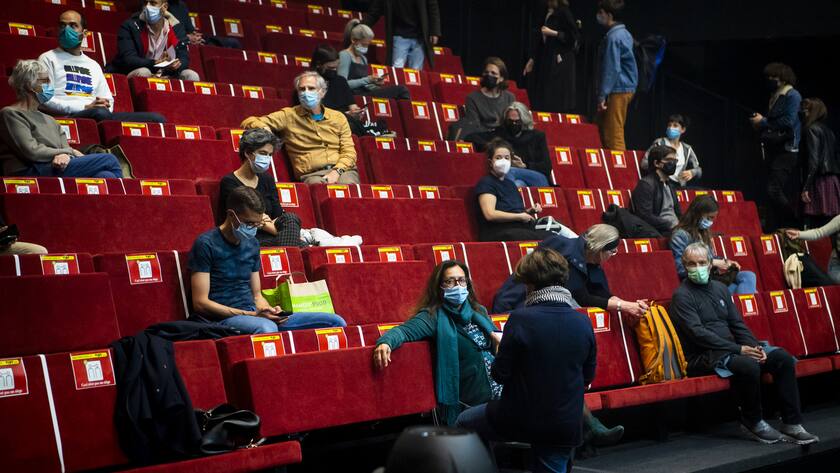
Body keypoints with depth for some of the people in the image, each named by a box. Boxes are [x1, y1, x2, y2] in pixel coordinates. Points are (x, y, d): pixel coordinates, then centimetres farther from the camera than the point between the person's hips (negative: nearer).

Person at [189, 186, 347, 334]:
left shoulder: (252, 244, 15)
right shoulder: (206, 244, -7)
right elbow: (200, 303, -12)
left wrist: (269, 311, -3)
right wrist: (251, 314, -17)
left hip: (253, 316, 7)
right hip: (222, 320, -7)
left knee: (334, 321, -5)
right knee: (266, 328, -43)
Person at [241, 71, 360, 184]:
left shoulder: (338, 117, 18)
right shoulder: (288, 116, 13)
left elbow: (349, 151, 10)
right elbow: (249, 122, 11)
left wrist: (337, 171, -11)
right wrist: (264, 127, -13)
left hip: (342, 170, 2)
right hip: (312, 174, -2)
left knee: (348, 184, -35)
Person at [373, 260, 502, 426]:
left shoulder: (479, 311, 17)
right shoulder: (435, 317, -1)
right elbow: (404, 330, -15)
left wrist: (497, 337, 6)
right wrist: (385, 342, -36)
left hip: (500, 385, 6)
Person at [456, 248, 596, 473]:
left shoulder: (520, 319, -17)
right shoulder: (584, 323, -4)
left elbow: (500, 374, -12)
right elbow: (588, 376, 7)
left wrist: (501, 349, 8)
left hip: (521, 418, -3)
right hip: (566, 426, 4)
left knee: (463, 423, 20)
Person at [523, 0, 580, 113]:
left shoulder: (564, 12, -8)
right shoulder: (545, 14, 14)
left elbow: (574, 36, -12)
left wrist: (553, 33, -15)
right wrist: (532, 59, 16)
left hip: (560, 60, -8)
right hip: (545, 59, 8)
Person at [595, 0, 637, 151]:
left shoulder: (613, 37, -15)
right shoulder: (625, 34, 15)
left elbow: (611, 69, -19)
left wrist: (602, 96, -18)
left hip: (617, 90, -10)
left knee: (613, 135, -9)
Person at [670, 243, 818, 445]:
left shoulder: (719, 288, 18)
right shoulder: (682, 296, -6)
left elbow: (737, 324, 15)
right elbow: (698, 334, -16)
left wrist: (754, 346, -5)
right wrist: (738, 349, -20)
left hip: (731, 349, 8)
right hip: (703, 357, -7)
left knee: (782, 358, -12)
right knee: (749, 365, -34)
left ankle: (791, 424, -11)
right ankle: (752, 423, -12)